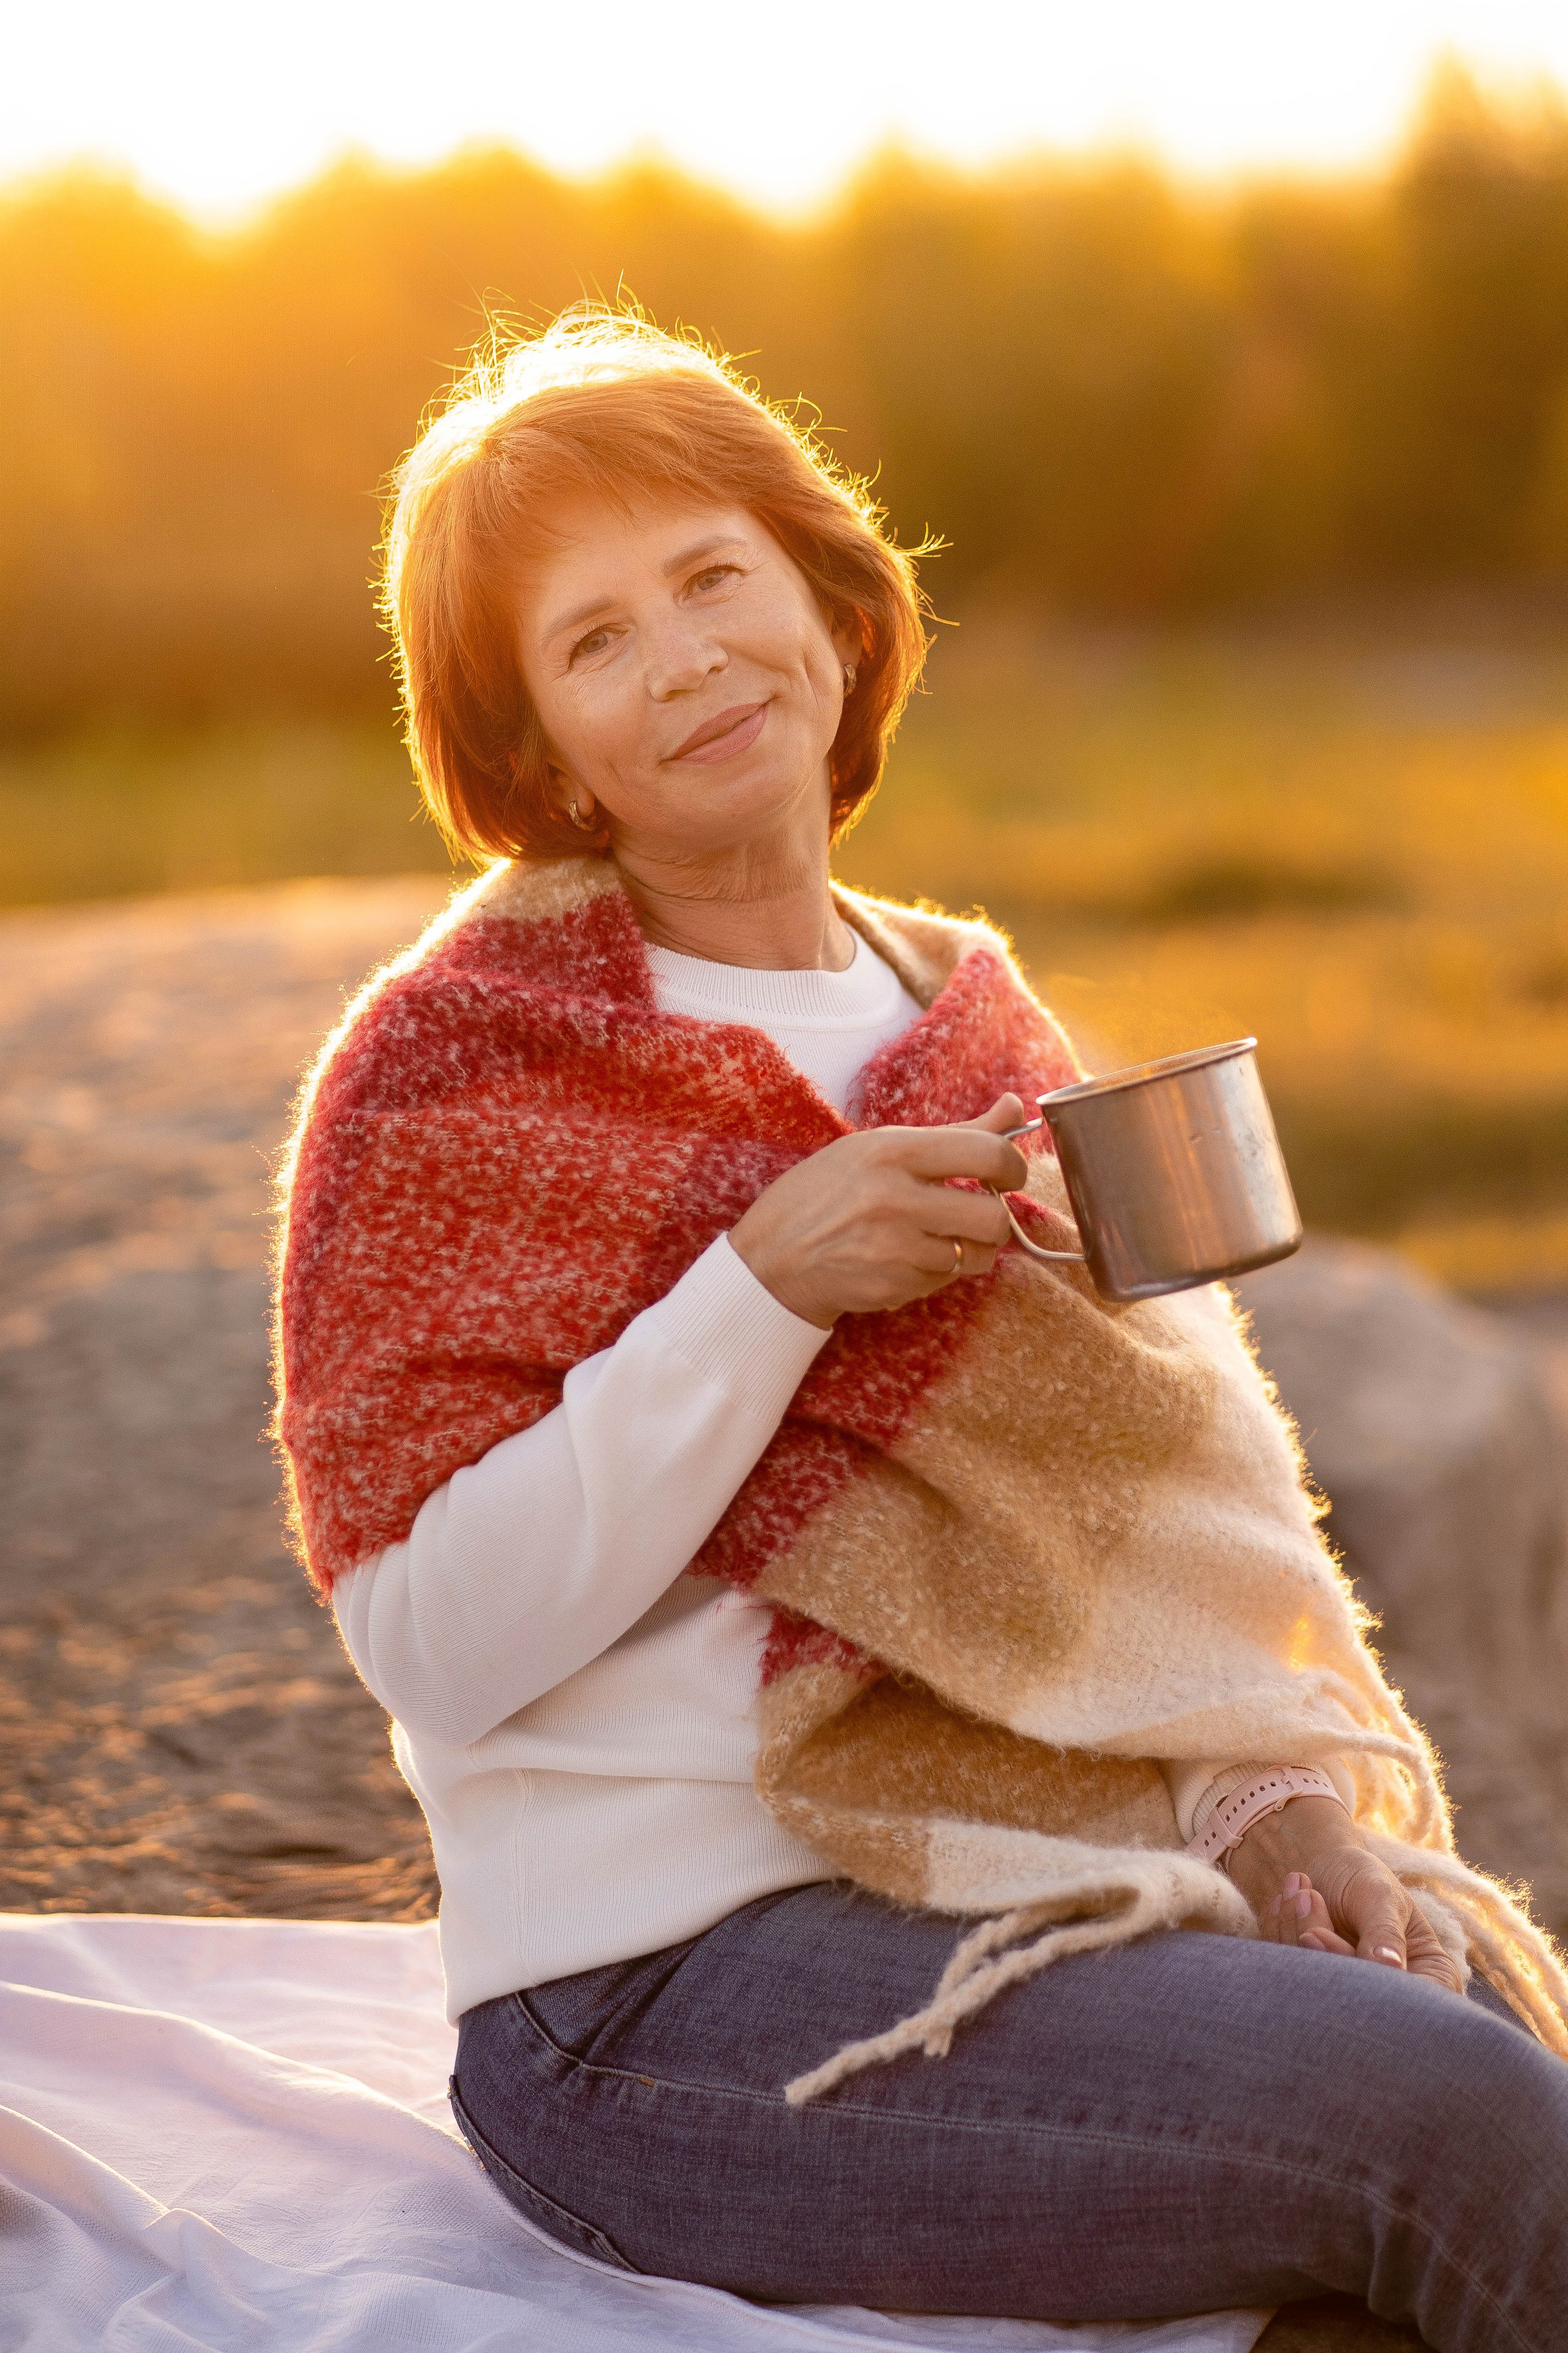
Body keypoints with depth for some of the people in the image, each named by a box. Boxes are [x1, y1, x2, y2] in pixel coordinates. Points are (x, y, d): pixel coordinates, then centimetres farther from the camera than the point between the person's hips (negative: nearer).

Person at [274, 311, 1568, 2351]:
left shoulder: (969, 1014, 14)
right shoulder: (453, 1067, -5)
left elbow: (1156, 1482, 15)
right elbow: (430, 1638, -12)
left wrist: (1270, 1786, -4)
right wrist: (769, 1291, -20)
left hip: (1032, 1883, 6)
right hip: (655, 1987, -6)